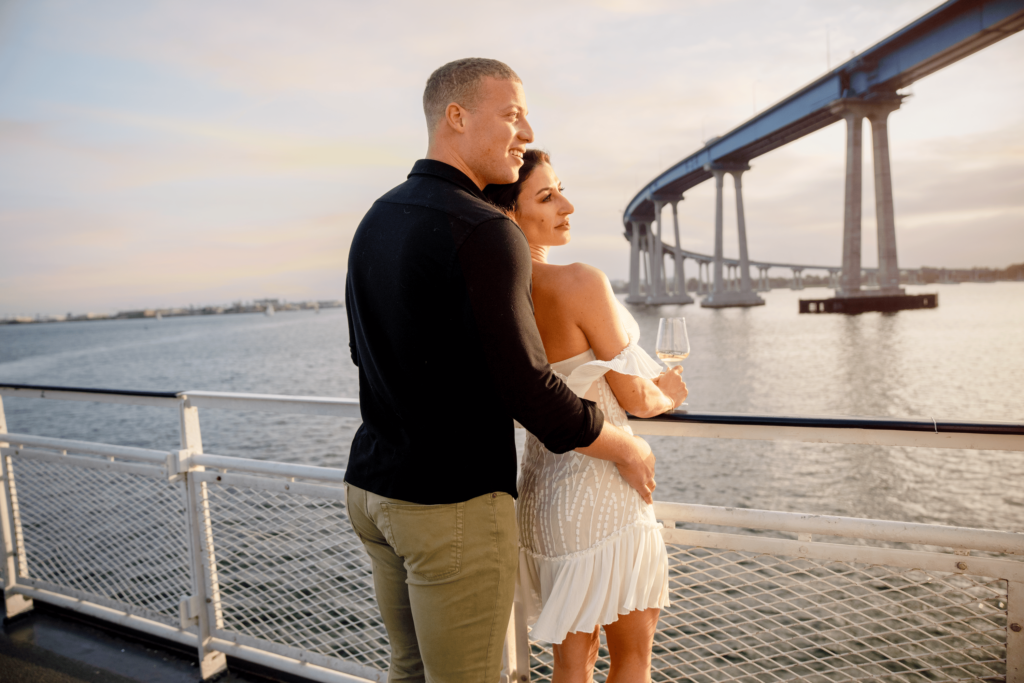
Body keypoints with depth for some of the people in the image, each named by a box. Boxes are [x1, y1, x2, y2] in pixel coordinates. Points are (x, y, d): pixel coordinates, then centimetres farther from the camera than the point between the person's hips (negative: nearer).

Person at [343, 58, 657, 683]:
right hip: (455, 503, -8)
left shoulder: (376, 221, 7)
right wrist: (626, 449, -4)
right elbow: (527, 390, -21)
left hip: (373, 485, 8)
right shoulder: (487, 233, -20)